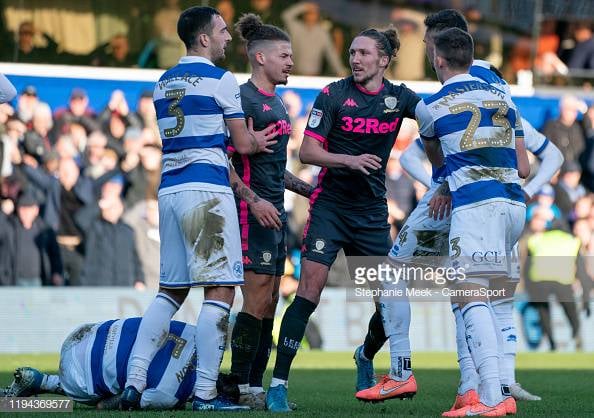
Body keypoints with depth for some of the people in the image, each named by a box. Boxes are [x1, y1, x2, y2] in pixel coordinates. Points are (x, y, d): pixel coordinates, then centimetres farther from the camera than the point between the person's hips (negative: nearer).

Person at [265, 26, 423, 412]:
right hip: (331, 204, -3)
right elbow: (307, 151, -8)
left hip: (372, 212, 4)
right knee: (309, 291, -15)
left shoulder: (398, 98, 4)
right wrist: (349, 160, -23)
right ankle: (278, 383, -14)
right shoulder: (333, 95, -5)